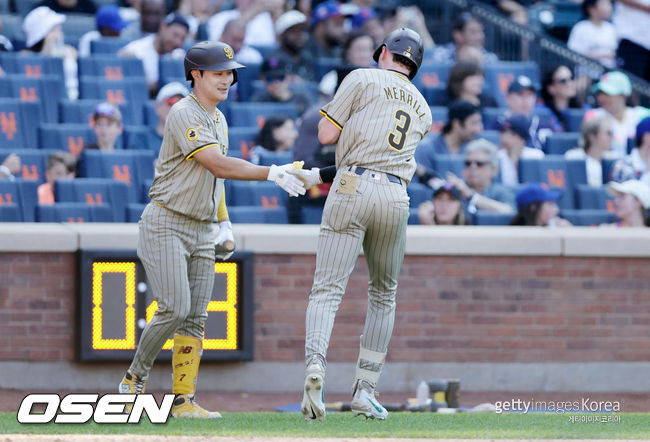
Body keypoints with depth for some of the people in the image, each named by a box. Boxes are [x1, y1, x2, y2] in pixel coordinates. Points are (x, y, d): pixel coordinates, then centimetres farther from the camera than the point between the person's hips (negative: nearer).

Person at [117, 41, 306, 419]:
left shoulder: (218, 119, 14)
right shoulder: (184, 115, -16)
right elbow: (218, 165, -26)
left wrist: (225, 223, 15)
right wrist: (272, 173, -33)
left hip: (202, 230, 9)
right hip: (166, 225, -8)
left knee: (196, 317, 3)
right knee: (175, 309, -16)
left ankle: (184, 400, 4)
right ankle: (135, 381, 1)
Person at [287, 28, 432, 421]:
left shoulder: (363, 80, 7)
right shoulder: (422, 109, 24)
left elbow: (327, 134, 4)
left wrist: (336, 109, 25)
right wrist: (320, 176, 26)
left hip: (353, 188, -4)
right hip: (397, 197, 4)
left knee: (328, 288, -9)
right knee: (384, 293, 18)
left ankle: (315, 363, -34)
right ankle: (365, 391, 13)